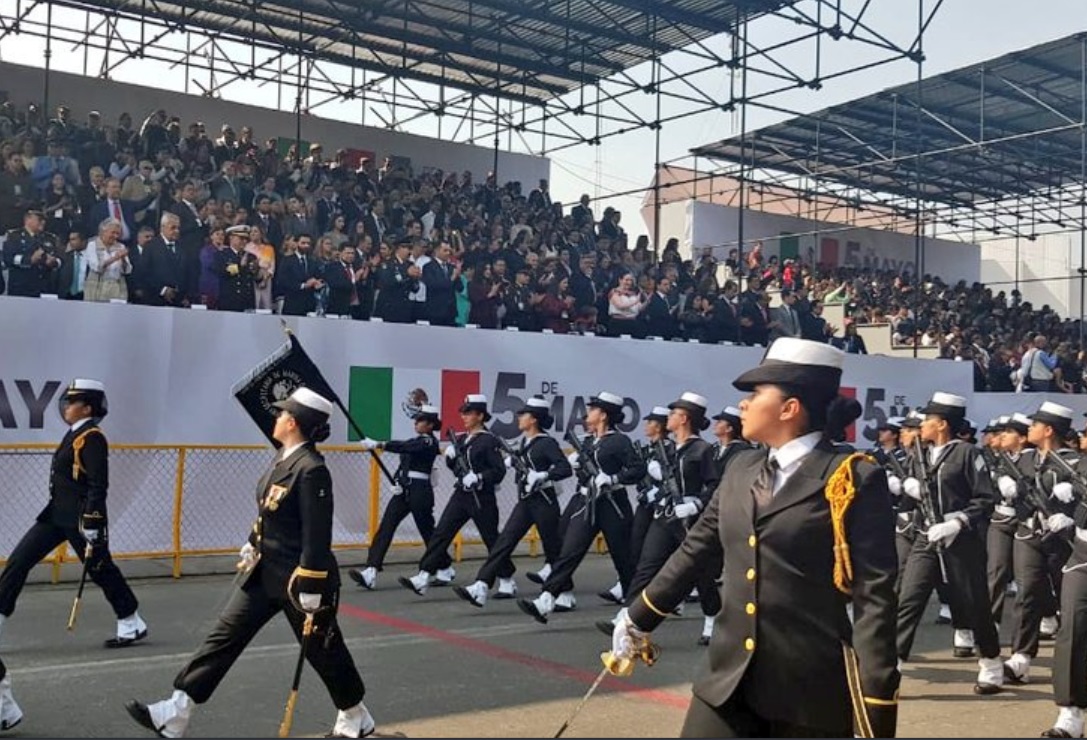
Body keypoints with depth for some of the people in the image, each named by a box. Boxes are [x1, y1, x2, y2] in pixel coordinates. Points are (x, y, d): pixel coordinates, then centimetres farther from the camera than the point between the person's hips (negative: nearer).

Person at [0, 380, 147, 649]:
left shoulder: (92, 438, -15)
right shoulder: (74, 434, 13)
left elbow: (98, 486, -19)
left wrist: (92, 527, -21)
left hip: (80, 519, -9)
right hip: (57, 515, 9)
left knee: (100, 569, 2)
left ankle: (132, 626, 16)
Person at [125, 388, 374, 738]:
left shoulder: (312, 470, -23)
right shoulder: (284, 457, 4)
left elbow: (317, 537, -23)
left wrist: (311, 592, -22)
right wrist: (252, 546, 26)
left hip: (299, 576, -9)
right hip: (266, 572, 9)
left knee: (322, 649, 7)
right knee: (225, 635, 5)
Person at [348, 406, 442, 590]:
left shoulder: (430, 442, -10)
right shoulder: (416, 440, 17)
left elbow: (405, 447, -25)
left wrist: (378, 445, -34)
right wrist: (399, 482, 2)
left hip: (420, 491, -8)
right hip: (403, 490, 8)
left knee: (427, 531, 4)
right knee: (385, 528, -7)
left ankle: (444, 570, 26)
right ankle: (370, 572, -15)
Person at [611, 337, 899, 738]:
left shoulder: (855, 481, -10)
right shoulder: (741, 469, 8)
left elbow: (874, 597, -13)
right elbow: (696, 548, 18)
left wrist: (877, 707, -16)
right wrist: (639, 619, 24)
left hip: (811, 690, -5)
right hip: (728, 679, 5)